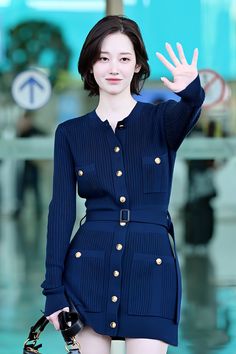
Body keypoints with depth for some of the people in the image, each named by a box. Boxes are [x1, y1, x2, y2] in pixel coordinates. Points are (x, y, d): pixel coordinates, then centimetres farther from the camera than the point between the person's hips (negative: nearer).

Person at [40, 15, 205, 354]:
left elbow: (186, 115, -22)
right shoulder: (71, 133, 7)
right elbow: (61, 210, 2)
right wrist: (54, 289, -5)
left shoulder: (162, 119, 3)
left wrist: (191, 92, -48)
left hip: (151, 268, -1)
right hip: (89, 269, 1)